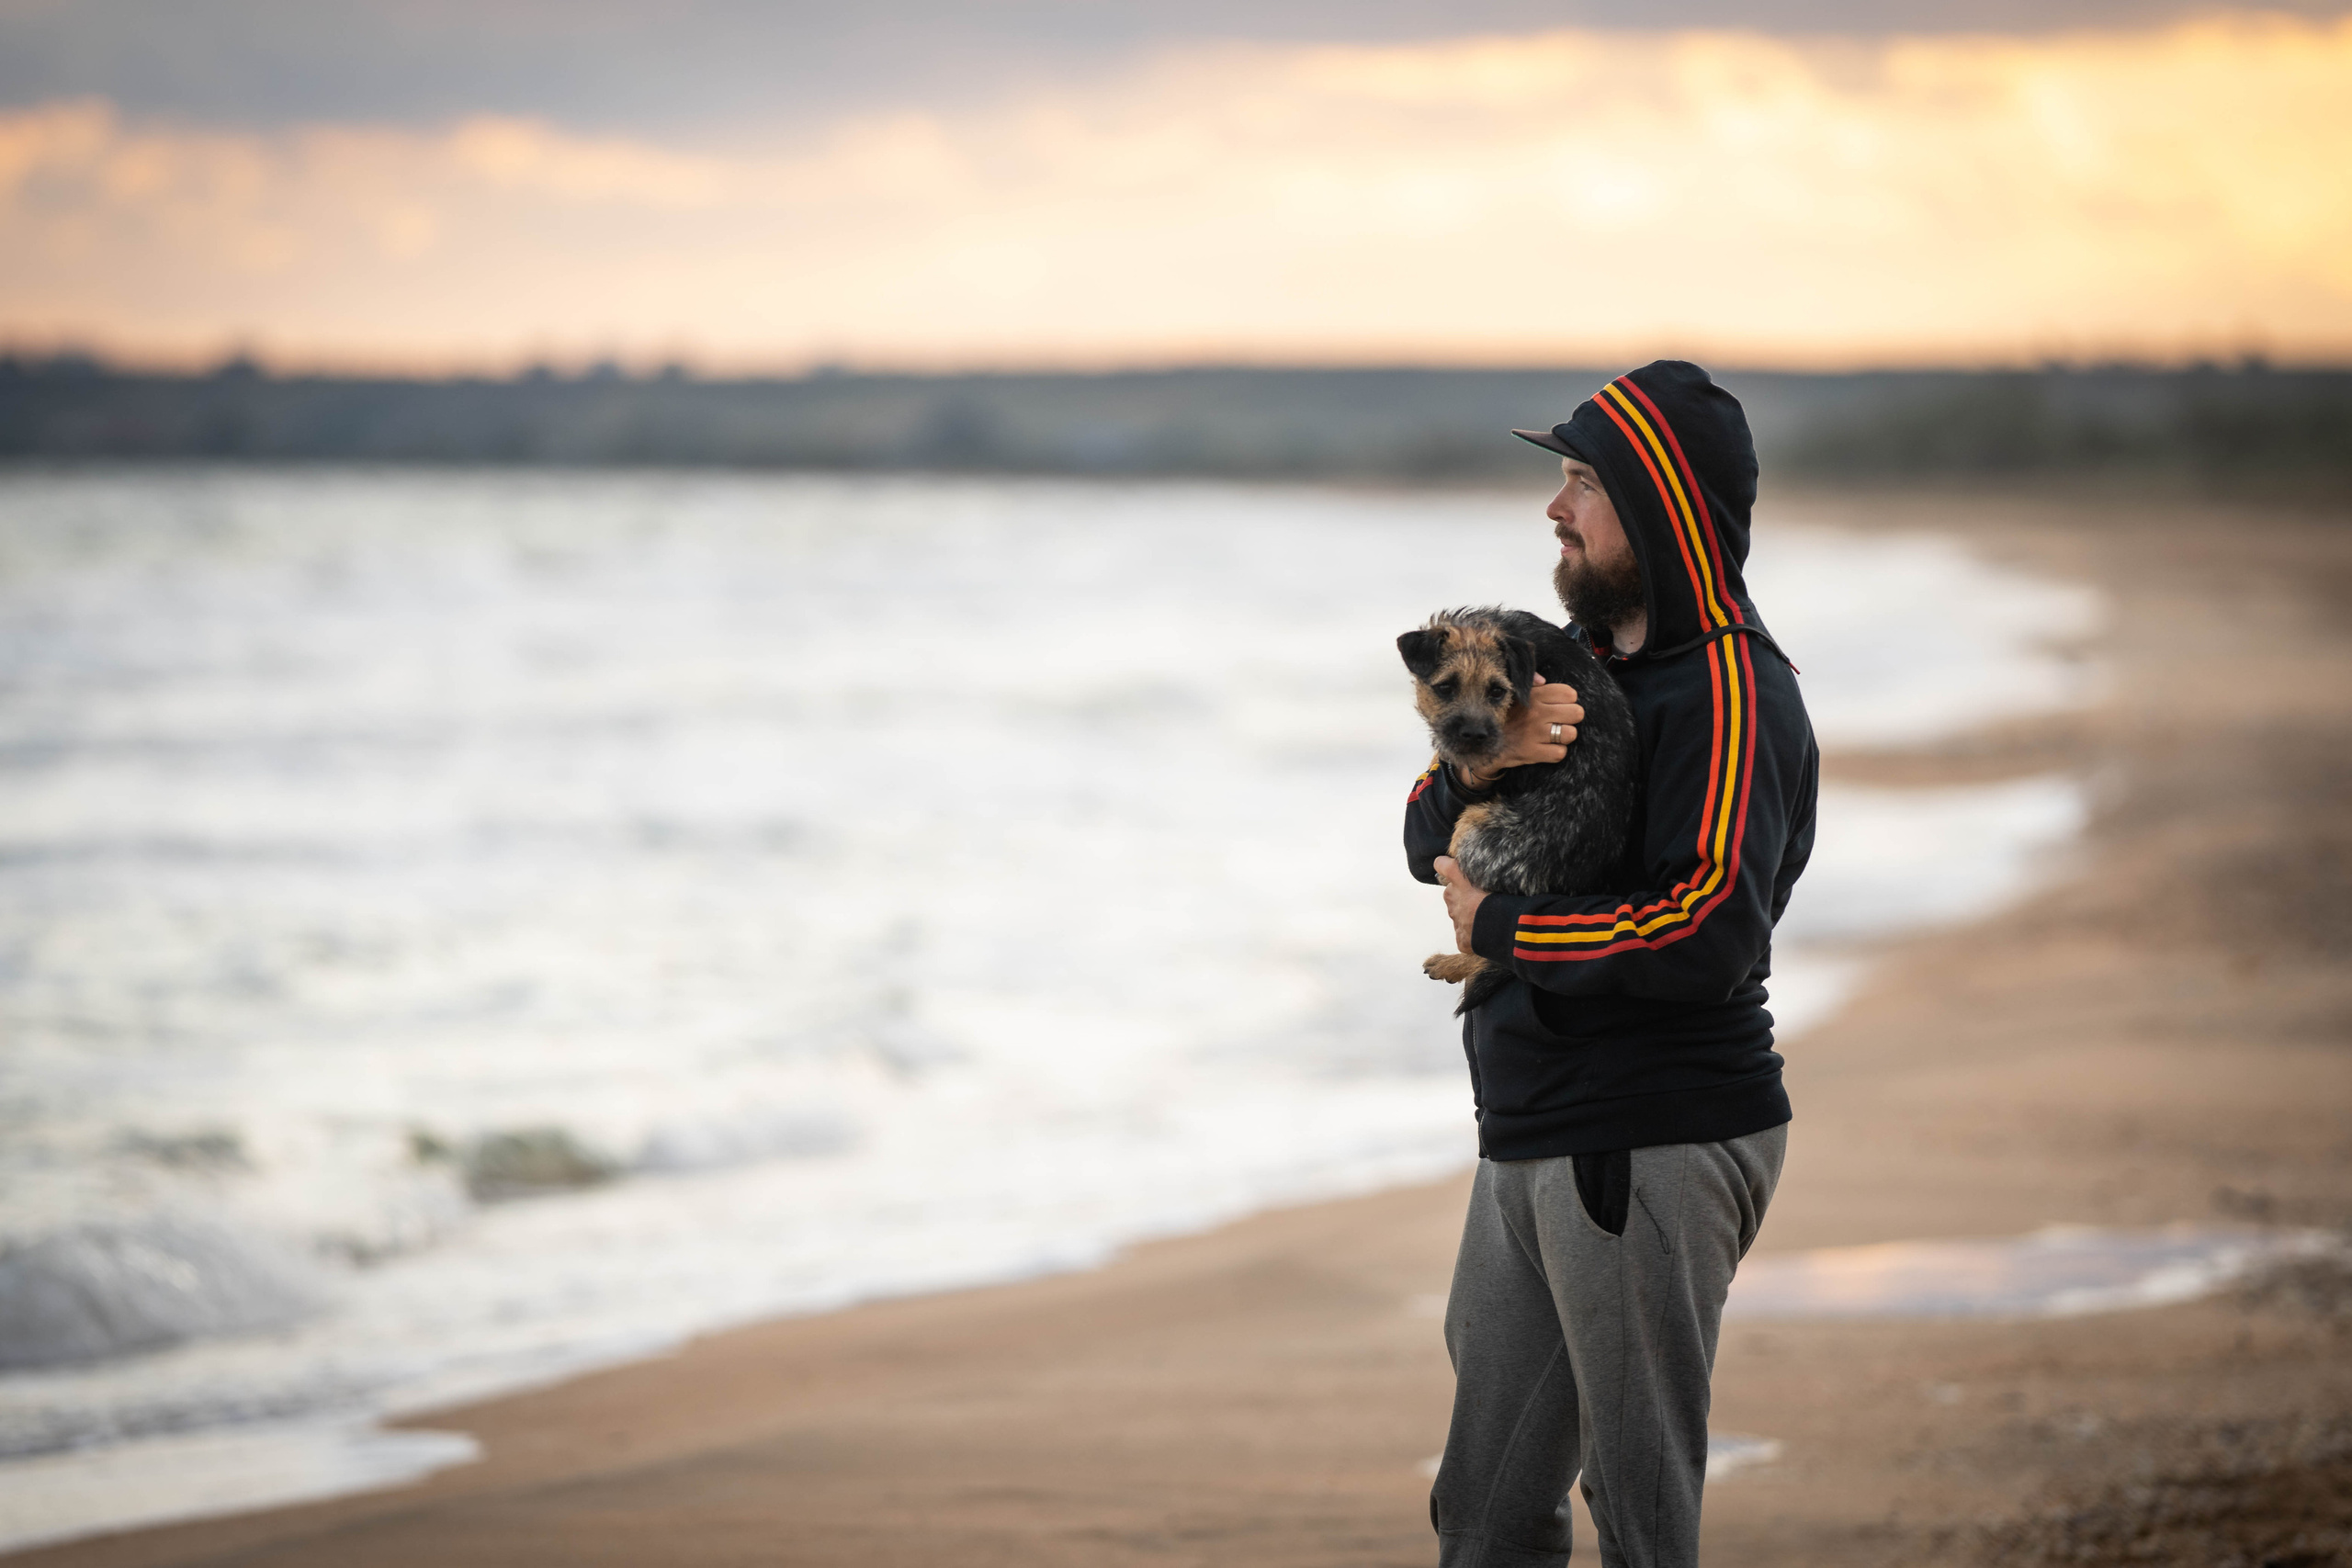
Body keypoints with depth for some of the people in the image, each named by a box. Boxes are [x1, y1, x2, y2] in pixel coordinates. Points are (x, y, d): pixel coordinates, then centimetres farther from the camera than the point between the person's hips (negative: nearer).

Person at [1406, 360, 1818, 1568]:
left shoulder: (1730, 692, -13)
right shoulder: (1581, 662, 16)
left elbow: (1711, 934, -26)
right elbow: (1428, 842, 14)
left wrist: (1496, 928, -15)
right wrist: (1481, 757, -9)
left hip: (1656, 1149, -9)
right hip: (1528, 1146, 9)